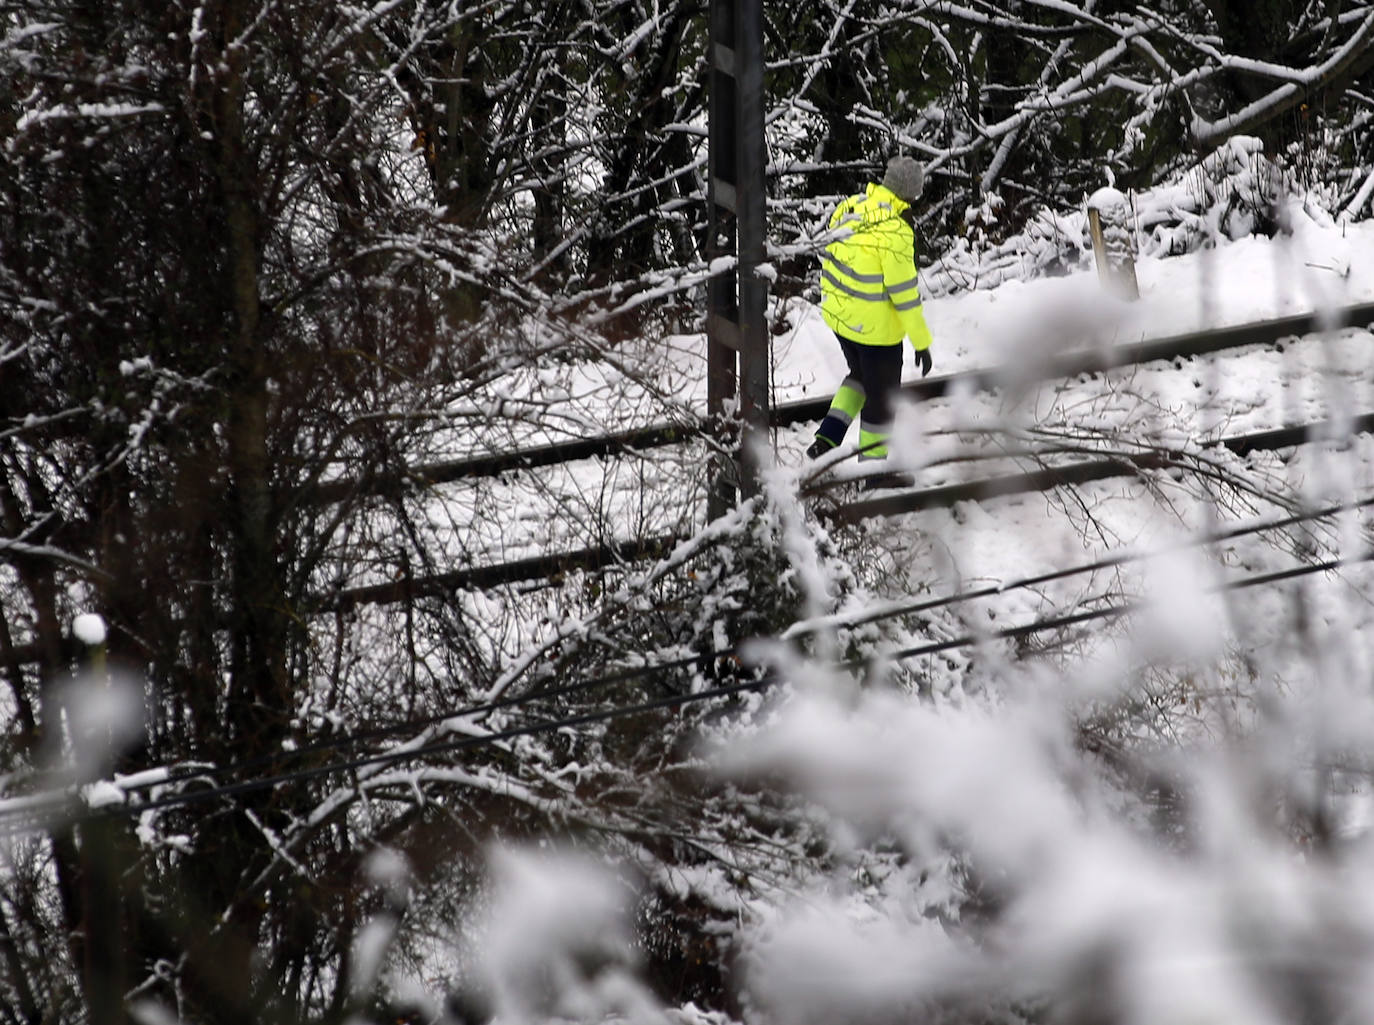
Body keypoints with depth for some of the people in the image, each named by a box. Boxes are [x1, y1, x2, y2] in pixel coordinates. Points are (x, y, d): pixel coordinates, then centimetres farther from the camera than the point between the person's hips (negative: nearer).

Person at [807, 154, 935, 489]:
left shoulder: (848, 209, -6)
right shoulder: (895, 233, -27)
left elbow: (831, 255, 8)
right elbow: (904, 293, -23)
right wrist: (922, 342, -14)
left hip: (838, 314, 7)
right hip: (876, 327, -7)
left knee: (860, 376, 30)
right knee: (882, 397, 12)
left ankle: (828, 438, 19)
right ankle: (875, 470, 26)